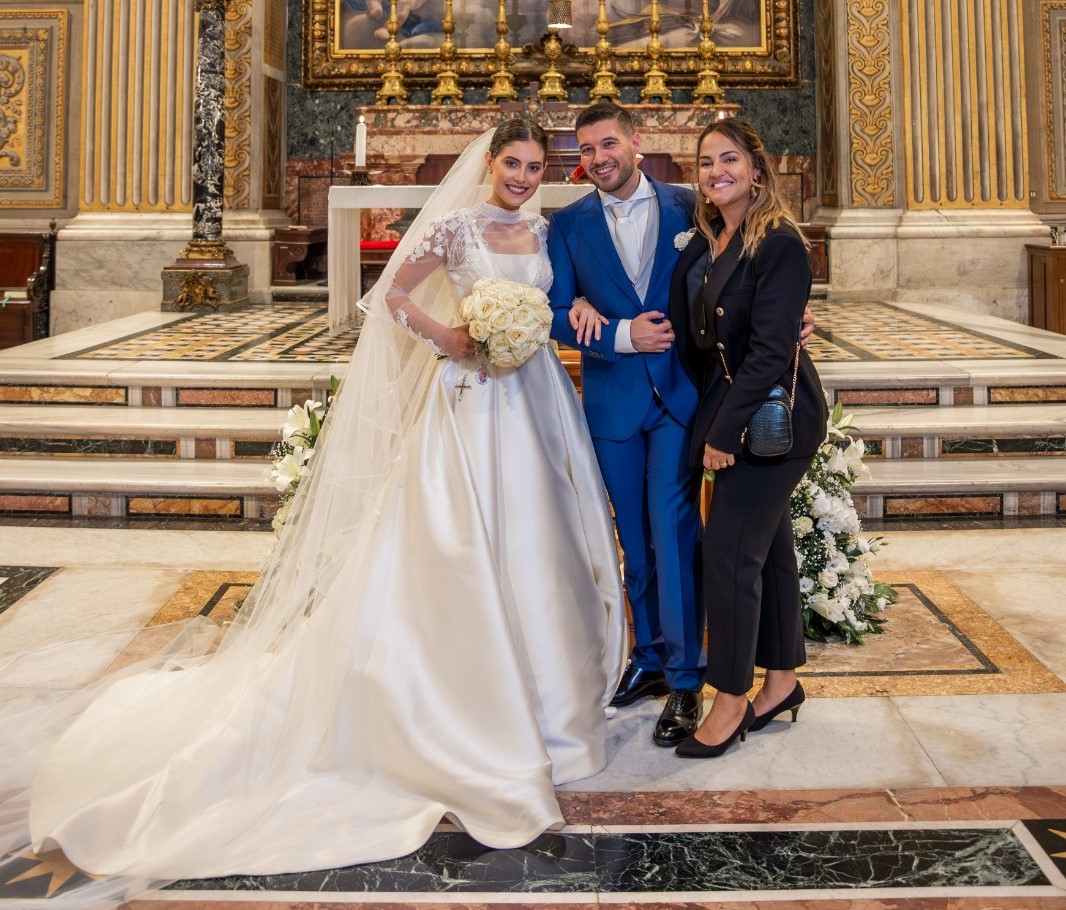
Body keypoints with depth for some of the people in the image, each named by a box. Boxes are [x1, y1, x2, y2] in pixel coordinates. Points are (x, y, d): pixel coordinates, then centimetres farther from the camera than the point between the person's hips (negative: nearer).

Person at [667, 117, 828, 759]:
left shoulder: (780, 243, -15)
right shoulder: (705, 244, 10)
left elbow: (771, 350, -20)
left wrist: (725, 430, -20)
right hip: (730, 411, 8)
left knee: (730, 548, -7)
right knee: (767, 544, 15)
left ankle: (731, 703, 5)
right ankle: (782, 681, 28)